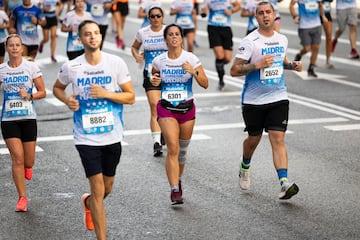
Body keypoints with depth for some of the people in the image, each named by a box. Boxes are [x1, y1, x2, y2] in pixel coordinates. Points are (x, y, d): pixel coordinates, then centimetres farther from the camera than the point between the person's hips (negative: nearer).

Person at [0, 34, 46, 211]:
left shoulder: (31, 67, -1)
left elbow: (42, 92, 1)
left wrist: (29, 96, -15)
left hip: (28, 119, 0)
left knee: (28, 161, 4)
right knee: (17, 158, -10)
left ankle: (27, 167, 43)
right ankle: (22, 198, 0)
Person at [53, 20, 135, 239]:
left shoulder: (116, 63, -5)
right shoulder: (71, 67, -5)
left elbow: (130, 97, -2)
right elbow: (57, 88, 15)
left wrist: (106, 94, -18)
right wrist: (67, 100, -6)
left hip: (113, 136, 2)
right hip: (86, 137, -2)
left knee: (107, 188, 18)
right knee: (98, 189, -9)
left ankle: (88, 202, 52)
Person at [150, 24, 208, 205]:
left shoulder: (191, 59, -6)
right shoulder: (159, 61, -2)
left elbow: (205, 84, -8)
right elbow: (154, 76, 19)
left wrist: (194, 72, -24)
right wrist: (154, 80, -4)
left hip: (187, 108, 1)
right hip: (166, 109, -1)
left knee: (182, 149, 12)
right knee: (172, 149, -15)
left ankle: (178, 180, 37)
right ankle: (175, 190, -14)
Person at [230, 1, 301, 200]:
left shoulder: (282, 39, 6)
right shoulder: (249, 42, -11)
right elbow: (234, 70, -13)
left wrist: (292, 65, 6)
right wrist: (257, 65, -25)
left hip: (278, 98, 2)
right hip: (253, 100, -2)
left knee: (278, 139, -10)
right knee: (254, 139, 13)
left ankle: (284, 183, -18)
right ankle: (245, 167, 45)